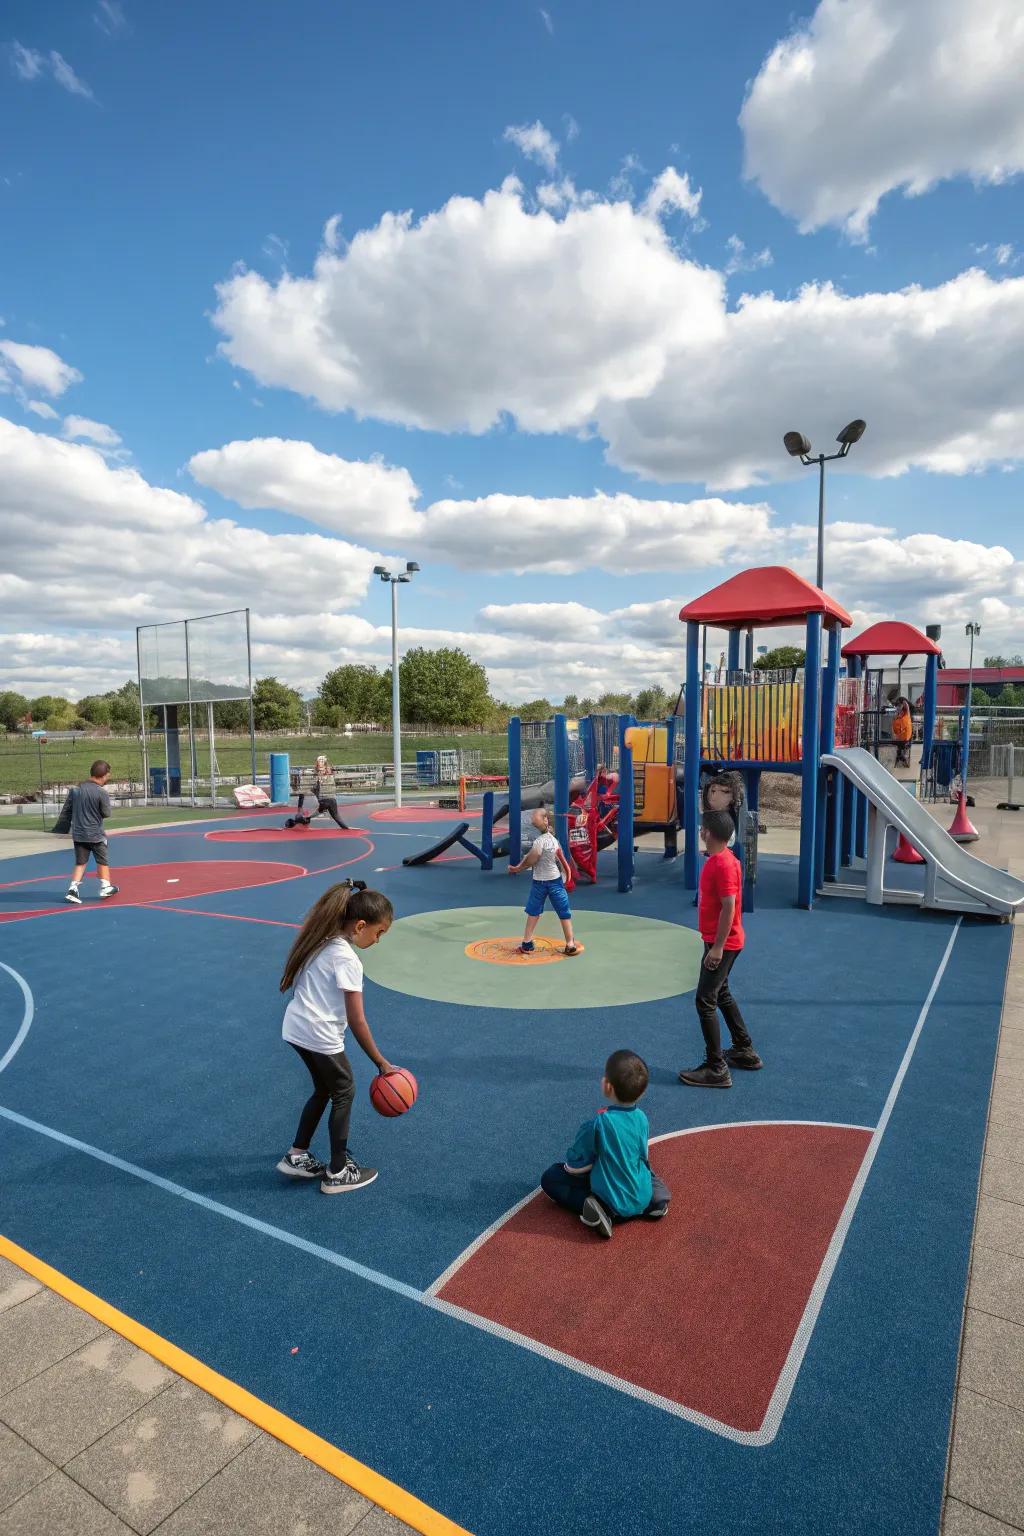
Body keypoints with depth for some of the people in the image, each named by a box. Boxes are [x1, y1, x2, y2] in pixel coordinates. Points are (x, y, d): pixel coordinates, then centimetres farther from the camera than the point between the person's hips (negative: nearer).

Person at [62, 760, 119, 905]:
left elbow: (66, 810, 7)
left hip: (78, 834, 4)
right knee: (102, 861, 12)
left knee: (80, 862, 11)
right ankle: (105, 887, 20)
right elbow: (106, 813, -10)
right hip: (95, 834, -4)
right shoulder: (102, 792, -16)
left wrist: (63, 828, 17)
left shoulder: (76, 789, 1)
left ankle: (73, 889, 0)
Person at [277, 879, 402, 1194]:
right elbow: (357, 1022, -17)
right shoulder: (347, 959, -19)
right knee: (344, 1093, 11)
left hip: (295, 1027, 8)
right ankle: (338, 1173, 22)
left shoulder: (321, 942, 5)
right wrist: (381, 1063, -9)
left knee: (324, 1089, 24)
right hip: (319, 1036, -8)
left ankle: (296, 1156, 33)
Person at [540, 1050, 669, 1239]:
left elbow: (575, 1166, -15)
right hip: (642, 1198, 6)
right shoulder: (642, 1118, -8)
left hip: (614, 1203, -5)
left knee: (550, 1177, 1)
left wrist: (568, 1167, 9)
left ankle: (598, 1208, -12)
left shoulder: (597, 1124, -27)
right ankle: (655, 1196, 10)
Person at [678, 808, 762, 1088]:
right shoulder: (719, 859, 7)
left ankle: (716, 1070, 3)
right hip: (718, 941, 10)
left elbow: (728, 908, -25)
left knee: (705, 1001, -5)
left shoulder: (723, 864, -23)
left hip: (722, 944, -10)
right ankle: (745, 1051, 36)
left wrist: (717, 948, -24)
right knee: (721, 994, 22)